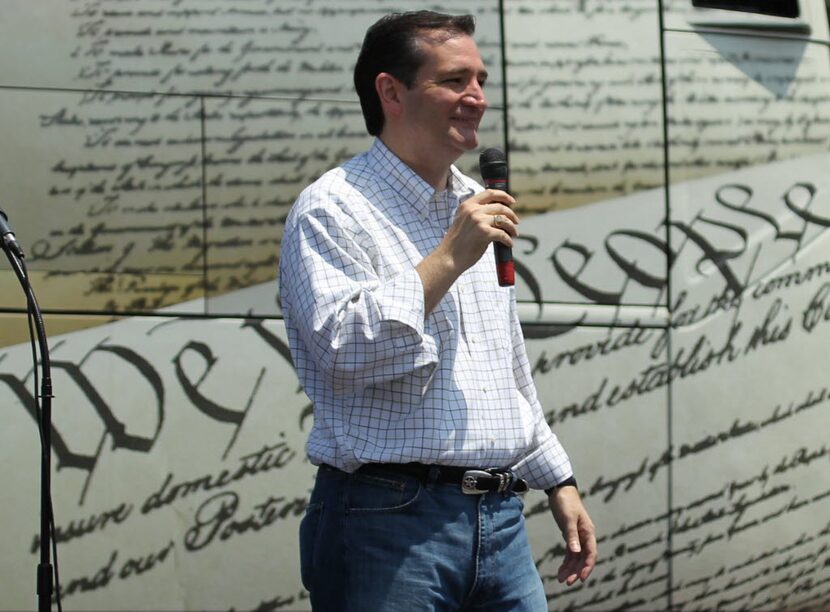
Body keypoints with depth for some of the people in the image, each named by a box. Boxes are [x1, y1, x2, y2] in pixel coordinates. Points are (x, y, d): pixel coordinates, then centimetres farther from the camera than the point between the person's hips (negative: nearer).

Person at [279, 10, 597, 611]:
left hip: (500, 518, 7)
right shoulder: (331, 211, -6)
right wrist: (449, 258, -18)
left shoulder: (476, 210, 18)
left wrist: (559, 482, 23)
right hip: (392, 520, -7)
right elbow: (347, 349, -21)